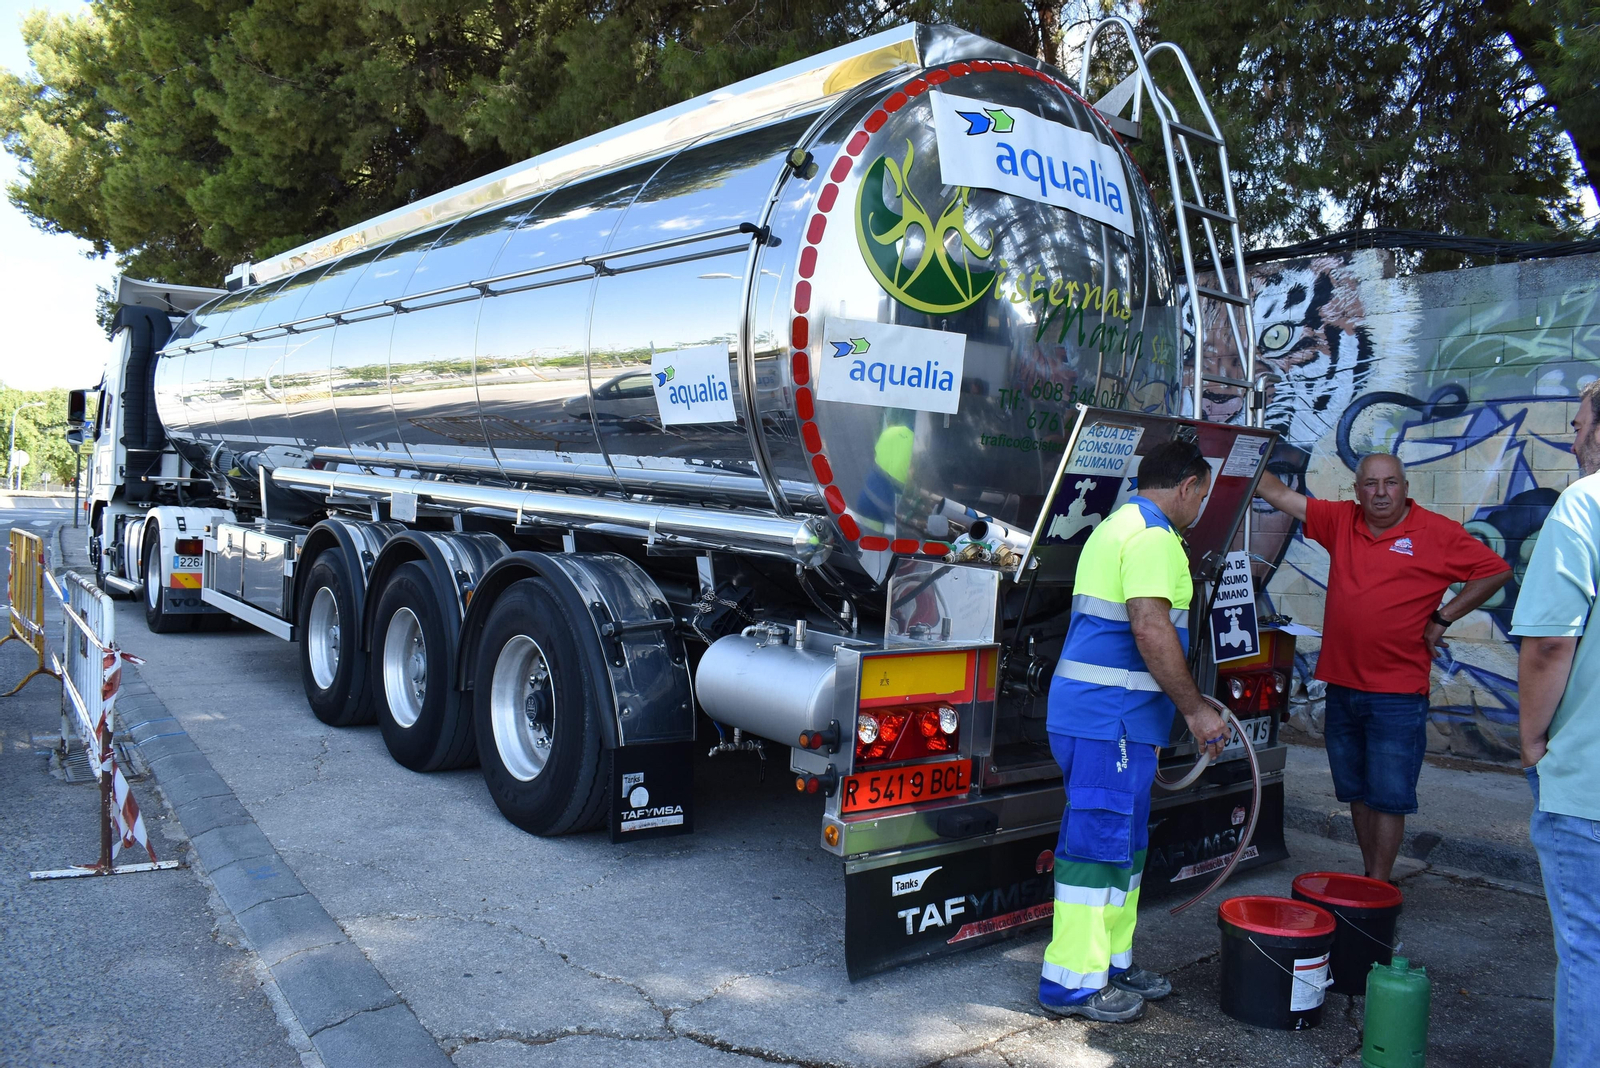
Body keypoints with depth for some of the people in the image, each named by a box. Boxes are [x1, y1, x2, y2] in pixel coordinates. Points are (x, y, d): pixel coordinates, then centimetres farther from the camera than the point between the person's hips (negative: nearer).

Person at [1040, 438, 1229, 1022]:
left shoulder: (1116, 527, 21)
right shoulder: (1154, 535, -12)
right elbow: (1151, 629, -23)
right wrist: (1195, 708, -15)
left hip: (1094, 712, 11)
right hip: (1112, 717, -11)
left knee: (1122, 840, 17)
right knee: (1100, 839, -4)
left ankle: (1109, 960, 27)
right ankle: (1072, 981, 4)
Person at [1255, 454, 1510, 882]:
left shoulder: (1437, 532, -5)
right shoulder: (1340, 520, 6)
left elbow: (1496, 570, -1)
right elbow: (1276, 493, 8)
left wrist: (1443, 617, -5)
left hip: (1398, 695, -5)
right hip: (1342, 686, 5)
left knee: (1388, 797, 3)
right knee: (1357, 794, 15)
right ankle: (1369, 877, 28)